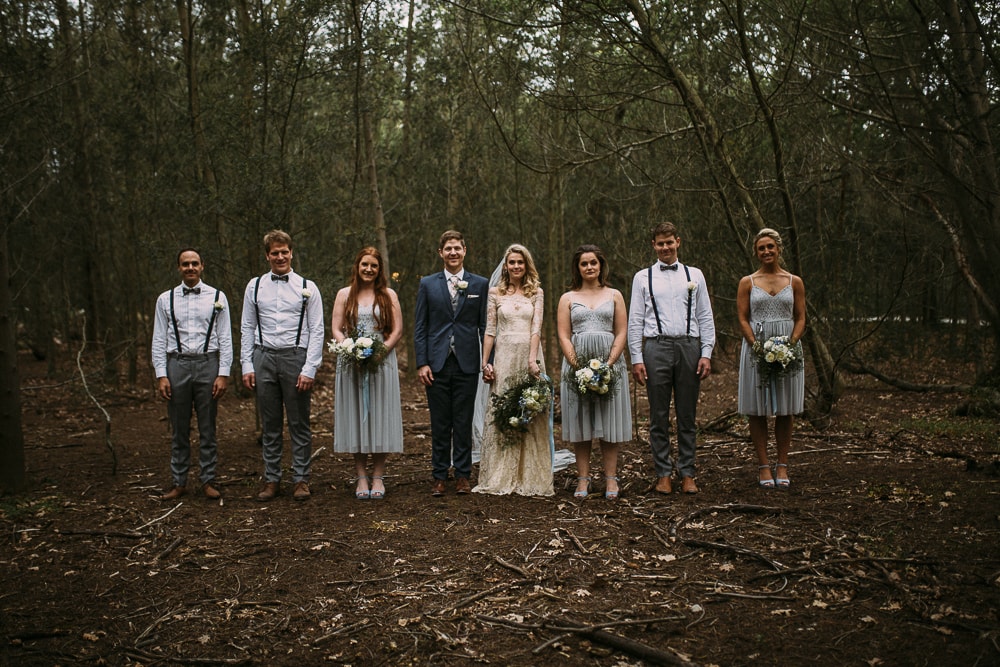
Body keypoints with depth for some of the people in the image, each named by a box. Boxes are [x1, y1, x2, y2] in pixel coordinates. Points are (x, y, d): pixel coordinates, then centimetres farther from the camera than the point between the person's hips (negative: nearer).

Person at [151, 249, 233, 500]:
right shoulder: (165, 299, 7)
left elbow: (225, 338, 2)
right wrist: (161, 375, -2)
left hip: (207, 365, -1)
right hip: (177, 365, 1)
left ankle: (208, 481, 15)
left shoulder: (217, 297, 4)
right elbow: (158, 340, 6)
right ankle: (179, 482, 17)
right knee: (179, 430, 7)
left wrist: (223, 373, -5)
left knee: (208, 429, 5)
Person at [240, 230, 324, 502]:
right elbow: (247, 328, 11)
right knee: (270, 425, 9)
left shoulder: (307, 287, 2)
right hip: (264, 358, 2)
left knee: (299, 424, 3)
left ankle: (301, 480, 12)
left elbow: (317, 330, -1)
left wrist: (309, 369, -9)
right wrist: (247, 365, 2)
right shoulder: (255, 286, 9)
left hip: (295, 357, -2)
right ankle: (271, 480, 17)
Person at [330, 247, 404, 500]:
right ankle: (361, 477, 7)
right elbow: (336, 329, 4)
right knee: (356, 417, 2)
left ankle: (378, 477, 6)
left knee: (380, 416, 0)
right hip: (351, 363, 1)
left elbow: (397, 330, 2)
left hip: (382, 362, -1)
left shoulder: (389, 295, 8)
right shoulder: (345, 294, 10)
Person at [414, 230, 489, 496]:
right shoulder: (428, 284, 7)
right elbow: (420, 327, 4)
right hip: (437, 364, 0)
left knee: (464, 423, 5)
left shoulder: (479, 284, 6)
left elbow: (485, 326, 5)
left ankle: (463, 475, 15)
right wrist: (421, 363, -4)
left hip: (467, 364, 0)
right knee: (439, 424, 5)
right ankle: (439, 476, 14)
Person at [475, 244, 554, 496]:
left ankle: (529, 478, 8)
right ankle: (500, 478, 6)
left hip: (529, 355, 0)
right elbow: (489, 330, 6)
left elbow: (536, 328, -4)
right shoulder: (496, 293, 8)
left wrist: (533, 359, -16)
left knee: (531, 416, 1)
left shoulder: (536, 293, 7)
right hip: (504, 355, 0)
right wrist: (485, 363, -2)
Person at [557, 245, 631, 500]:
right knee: (580, 422, 1)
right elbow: (564, 337, 2)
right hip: (576, 365, 0)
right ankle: (583, 479, 6)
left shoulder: (614, 295, 11)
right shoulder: (568, 298, 10)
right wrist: (577, 366, -12)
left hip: (610, 364, 0)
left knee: (609, 422, 0)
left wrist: (608, 364, -10)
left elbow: (621, 333, 4)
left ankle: (611, 479, 4)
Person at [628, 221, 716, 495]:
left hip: (689, 347, 1)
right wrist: (636, 359, -3)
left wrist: (706, 354, 0)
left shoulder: (694, 275, 11)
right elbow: (635, 321, 5)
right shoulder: (643, 277, 8)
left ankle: (687, 473, 13)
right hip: (657, 347, -1)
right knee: (659, 416, 3)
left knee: (687, 416, 6)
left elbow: (706, 318, 9)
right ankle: (663, 474, 11)